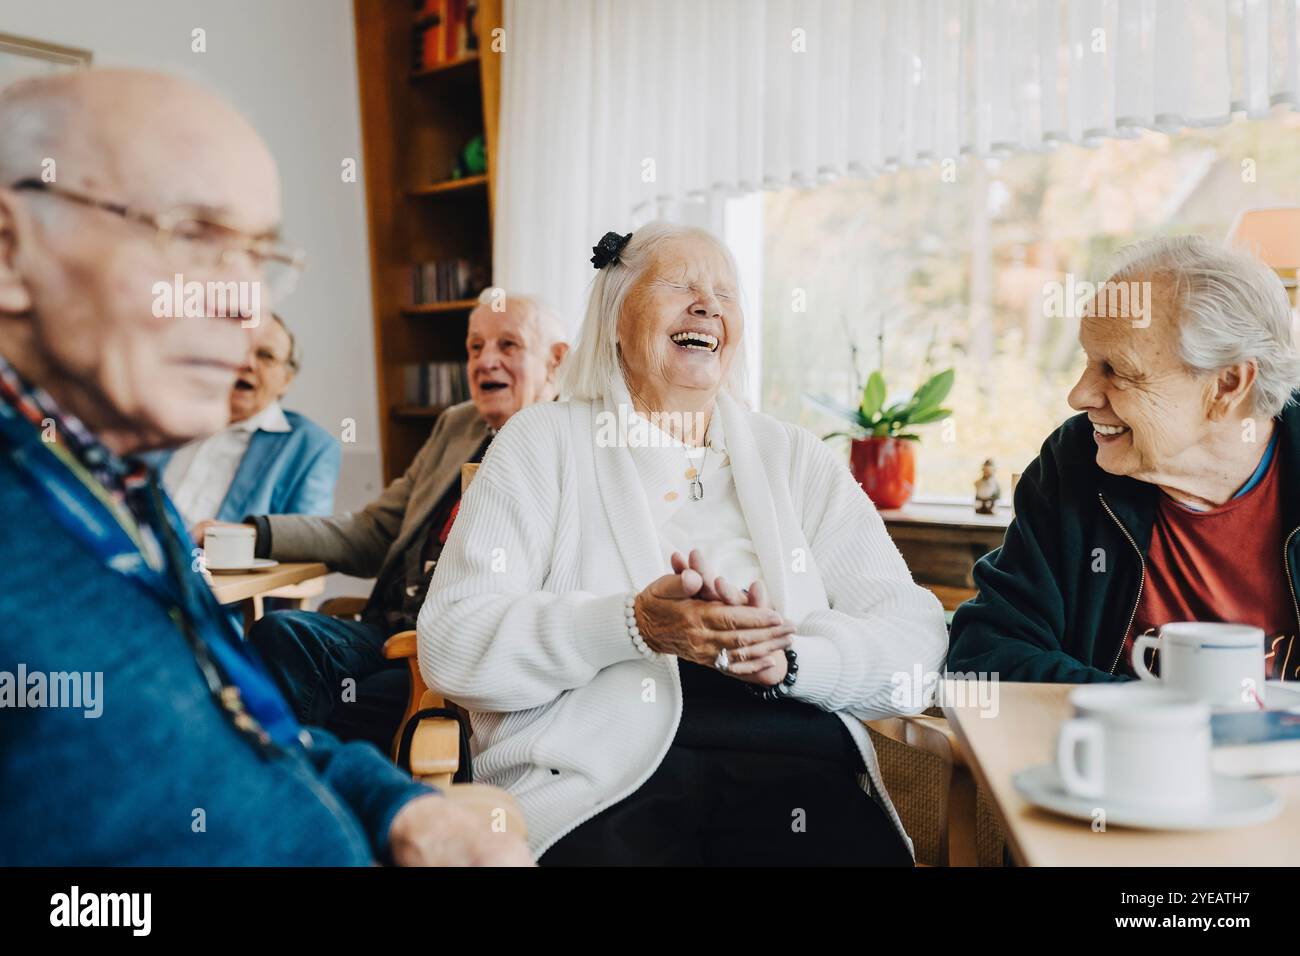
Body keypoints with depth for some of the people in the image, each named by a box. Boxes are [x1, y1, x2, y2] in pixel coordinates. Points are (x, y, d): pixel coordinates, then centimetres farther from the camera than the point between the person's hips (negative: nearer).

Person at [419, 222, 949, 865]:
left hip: (794, 769, 3)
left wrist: (790, 655, -15)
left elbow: (915, 635, 5)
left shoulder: (796, 458, 15)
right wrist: (633, 625, -17)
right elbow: (450, 644, -3)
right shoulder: (542, 443, 8)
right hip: (599, 775, -2)